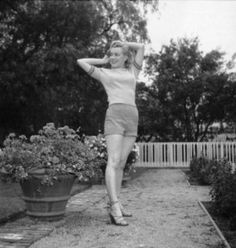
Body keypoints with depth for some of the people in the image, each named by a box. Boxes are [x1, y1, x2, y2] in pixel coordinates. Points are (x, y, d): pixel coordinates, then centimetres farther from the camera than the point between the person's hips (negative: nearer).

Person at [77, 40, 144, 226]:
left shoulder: (132, 72, 23)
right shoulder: (104, 73, 17)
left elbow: (141, 47, 26)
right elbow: (81, 61, 19)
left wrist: (123, 44, 30)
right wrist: (103, 61, 24)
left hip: (133, 117, 4)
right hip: (115, 115, -4)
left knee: (121, 163, 3)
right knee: (113, 161, -16)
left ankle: (115, 203, 8)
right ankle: (115, 208, -22)